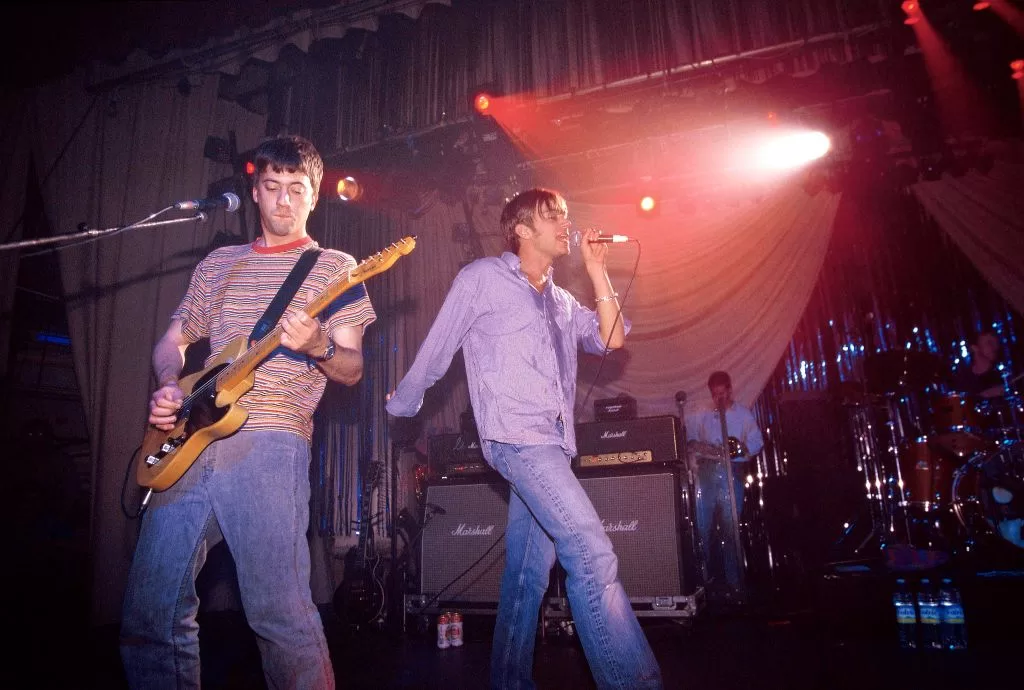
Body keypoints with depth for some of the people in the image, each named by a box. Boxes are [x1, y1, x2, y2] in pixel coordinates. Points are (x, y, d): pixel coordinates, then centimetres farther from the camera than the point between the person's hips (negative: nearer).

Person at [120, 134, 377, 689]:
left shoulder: (334, 266, 8)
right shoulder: (217, 264, 22)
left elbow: (352, 370, 3)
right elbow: (172, 341, 24)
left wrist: (318, 347, -18)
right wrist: (168, 389, 3)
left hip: (268, 441, -5)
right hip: (189, 440, 5)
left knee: (278, 611, -11)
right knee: (149, 612, 6)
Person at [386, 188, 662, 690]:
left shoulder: (561, 300, 21)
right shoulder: (483, 277, 1)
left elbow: (611, 339, 10)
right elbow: (437, 346, 6)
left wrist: (596, 271, 8)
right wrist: (403, 403, 13)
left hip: (552, 443, 8)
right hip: (515, 436, -7)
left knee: (529, 571, 13)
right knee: (592, 553, -19)